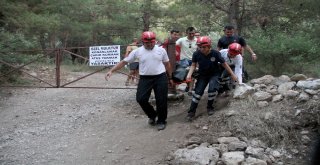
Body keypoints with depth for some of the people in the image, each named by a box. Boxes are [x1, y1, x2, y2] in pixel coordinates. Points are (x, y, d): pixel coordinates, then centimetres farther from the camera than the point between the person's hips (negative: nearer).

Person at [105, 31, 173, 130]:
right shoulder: (137, 51, 0)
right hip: (145, 78, 1)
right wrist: (111, 71, -6)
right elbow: (124, 62, 1)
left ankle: (161, 121, 20)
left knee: (161, 100, 1)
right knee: (141, 99, -5)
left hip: (160, 78, 0)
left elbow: (167, 64, 13)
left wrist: (169, 77, 15)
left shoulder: (161, 50, 2)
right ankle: (152, 115, 22)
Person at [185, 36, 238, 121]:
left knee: (212, 89, -24)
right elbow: (193, 65, -6)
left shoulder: (215, 53, -24)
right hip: (202, 75, 2)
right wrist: (189, 74, -23)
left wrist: (232, 74, -5)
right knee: (198, 91, -6)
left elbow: (224, 64, -12)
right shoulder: (196, 54, -21)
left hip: (214, 74, -1)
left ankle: (209, 107, 2)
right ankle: (191, 112, 3)